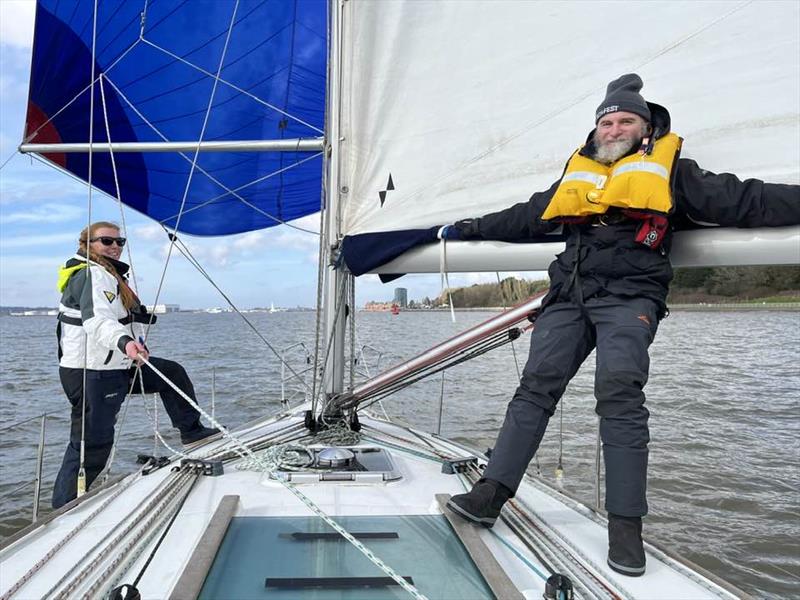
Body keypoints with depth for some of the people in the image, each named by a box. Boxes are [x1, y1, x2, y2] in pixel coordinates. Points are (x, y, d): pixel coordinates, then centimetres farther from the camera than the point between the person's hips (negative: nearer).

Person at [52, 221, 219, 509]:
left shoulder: (107, 273, 17)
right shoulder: (91, 275, -17)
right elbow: (97, 320, -36)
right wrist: (124, 342, -54)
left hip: (117, 367, 11)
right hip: (92, 373, -10)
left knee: (173, 373, 15)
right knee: (91, 445, -7)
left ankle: (192, 431, 25)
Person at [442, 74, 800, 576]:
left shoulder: (669, 169, 13)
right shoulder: (576, 174, 25)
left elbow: (743, 201, 8)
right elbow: (524, 218, 33)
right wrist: (468, 229, 37)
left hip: (628, 296, -4)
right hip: (570, 295, 4)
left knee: (620, 395, -20)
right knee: (536, 387, -6)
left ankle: (626, 525, -11)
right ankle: (491, 494, -7)